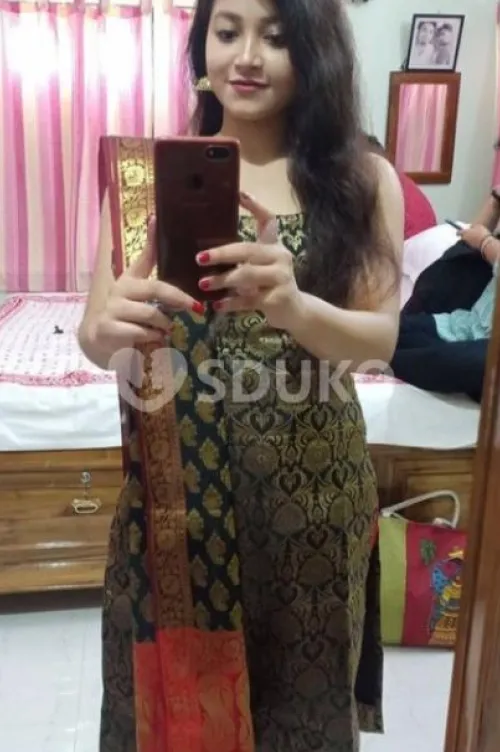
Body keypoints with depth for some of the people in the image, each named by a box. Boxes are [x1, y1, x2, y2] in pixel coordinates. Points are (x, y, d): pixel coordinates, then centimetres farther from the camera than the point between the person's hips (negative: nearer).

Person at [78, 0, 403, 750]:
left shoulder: (362, 179, -2)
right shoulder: (148, 167, -3)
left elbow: (381, 336, -9)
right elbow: (95, 329, -7)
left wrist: (293, 307, -30)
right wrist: (110, 331, -31)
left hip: (311, 477, 1)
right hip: (179, 473, 0)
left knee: (299, 682, 17)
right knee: (179, 681, 15)